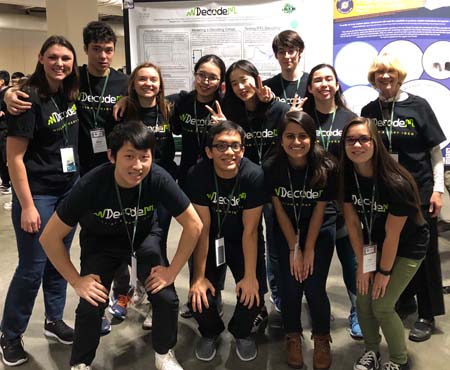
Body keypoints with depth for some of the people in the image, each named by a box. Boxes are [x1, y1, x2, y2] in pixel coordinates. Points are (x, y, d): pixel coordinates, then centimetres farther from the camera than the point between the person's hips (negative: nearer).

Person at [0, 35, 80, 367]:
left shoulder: (71, 94, 3)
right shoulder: (29, 98, -16)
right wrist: (27, 206, -19)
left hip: (69, 190, 6)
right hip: (38, 194, -6)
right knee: (32, 267, 2)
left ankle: (54, 320, 34)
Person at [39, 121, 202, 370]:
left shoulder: (158, 179, -31)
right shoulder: (91, 185, -33)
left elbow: (194, 225, -20)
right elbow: (50, 237, -21)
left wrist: (172, 271, -16)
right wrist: (76, 281, -17)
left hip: (144, 237, 1)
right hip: (100, 241, -1)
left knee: (167, 298, -12)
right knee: (91, 306, -14)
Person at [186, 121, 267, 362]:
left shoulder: (254, 176, -25)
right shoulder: (198, 175, -23)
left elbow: (250, 230, -19)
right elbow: (202, 228, -18)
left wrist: (250, 276, -20)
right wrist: (199, 277, -19)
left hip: (243, 241, 0)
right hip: (211, 240, 0)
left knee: (253, 295, -14)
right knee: (200, 297, -14)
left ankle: (241, 331, 22)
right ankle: (210, 331, 23)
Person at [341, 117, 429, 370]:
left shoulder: (396, 184, -32)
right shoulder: (347, 176, -16)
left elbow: (392, 234, -23)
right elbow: (353, 222, -9)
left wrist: (384, 272, -12)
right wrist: (363, 264, -6)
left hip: (408, 247, -5)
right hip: (375, 243, 5)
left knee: (382, 305, -6)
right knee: (363, 300, 2)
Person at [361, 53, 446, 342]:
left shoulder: (418, 106, -4)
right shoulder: (369, 111, 4)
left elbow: (436, 151, -3)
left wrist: (438, 189, -8)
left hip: (419, 191, -3)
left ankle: (427, 315, 18)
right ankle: (404, 301, 33)